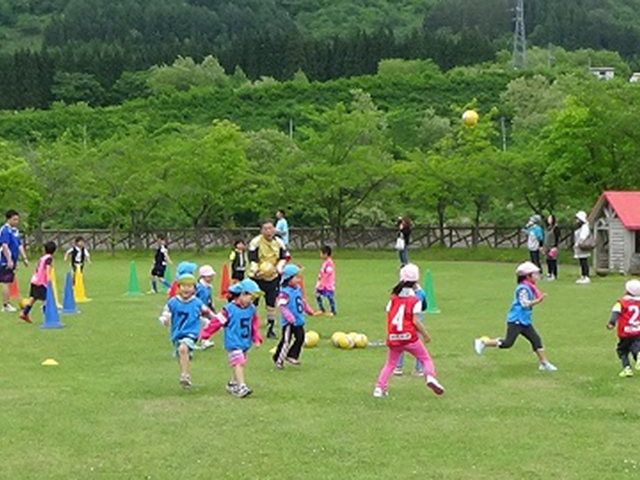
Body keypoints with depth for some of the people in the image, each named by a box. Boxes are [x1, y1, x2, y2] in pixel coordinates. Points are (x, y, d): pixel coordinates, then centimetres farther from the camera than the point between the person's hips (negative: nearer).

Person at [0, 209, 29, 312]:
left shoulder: (15, 230, 14)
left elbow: (20, 245, 18)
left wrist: (24, 258, 15)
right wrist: (9, 260, -25)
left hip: (12, 261, 9)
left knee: (9, 283, 12)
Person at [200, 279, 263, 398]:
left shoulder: (252, 309, 5)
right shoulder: (229, 309, -14)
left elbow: (255, 325, 15)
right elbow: (217, 322, -9)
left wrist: (256, 339, 9)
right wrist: (204, 334, -4)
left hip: (245, 343, 7)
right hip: (233, 343, -7)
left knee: (241, 364, 13)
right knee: (238, 363, -16)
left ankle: (232, 384, 30)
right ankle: (241, 387, -22)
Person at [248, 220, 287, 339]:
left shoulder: (279, 243, -1)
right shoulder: (255, 242, -15)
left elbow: (283, 258, 7)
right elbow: (252, 260, -18)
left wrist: (279, 268, -13)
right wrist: (255, 271, -36)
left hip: (272, 277, 4)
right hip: (257, 277, -4)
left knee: (272, 304, 8)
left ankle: (270, 329, 19)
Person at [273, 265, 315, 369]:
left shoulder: (298, 289, 8)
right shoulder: (285, 292, -19)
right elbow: (281, 305, -24)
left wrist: (308, 310, 28)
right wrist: (289, 316, -30)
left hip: (298, 321, 8)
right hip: (288, 322, -8)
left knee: (300, 337, 6)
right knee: (286, 341, -6)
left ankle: (292, 356, 19)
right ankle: (278, 359, 8)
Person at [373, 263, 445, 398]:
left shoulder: (393, 298, 8)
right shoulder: (415, 300, -4)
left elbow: (389, 317, 8)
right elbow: (416, 321, -12)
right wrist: (426, 335, -2)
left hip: (393, 338, 4)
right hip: (409, 337, -3)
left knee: (390, 364, 16)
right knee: (426, 359, 9)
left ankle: (379, 388, 7)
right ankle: (430, 377, -15)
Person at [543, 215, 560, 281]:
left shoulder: (556, 227, -9)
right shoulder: (548, 227, 15)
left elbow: (557, 238, -14)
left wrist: (555, 247, -20)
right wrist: (543, 246, 20)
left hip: (552, 247, -8)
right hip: (547, 247, 8)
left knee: (553, 261, -7)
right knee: (548, 261, 9)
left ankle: (554, 275, -4)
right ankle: (549, 274, 14)